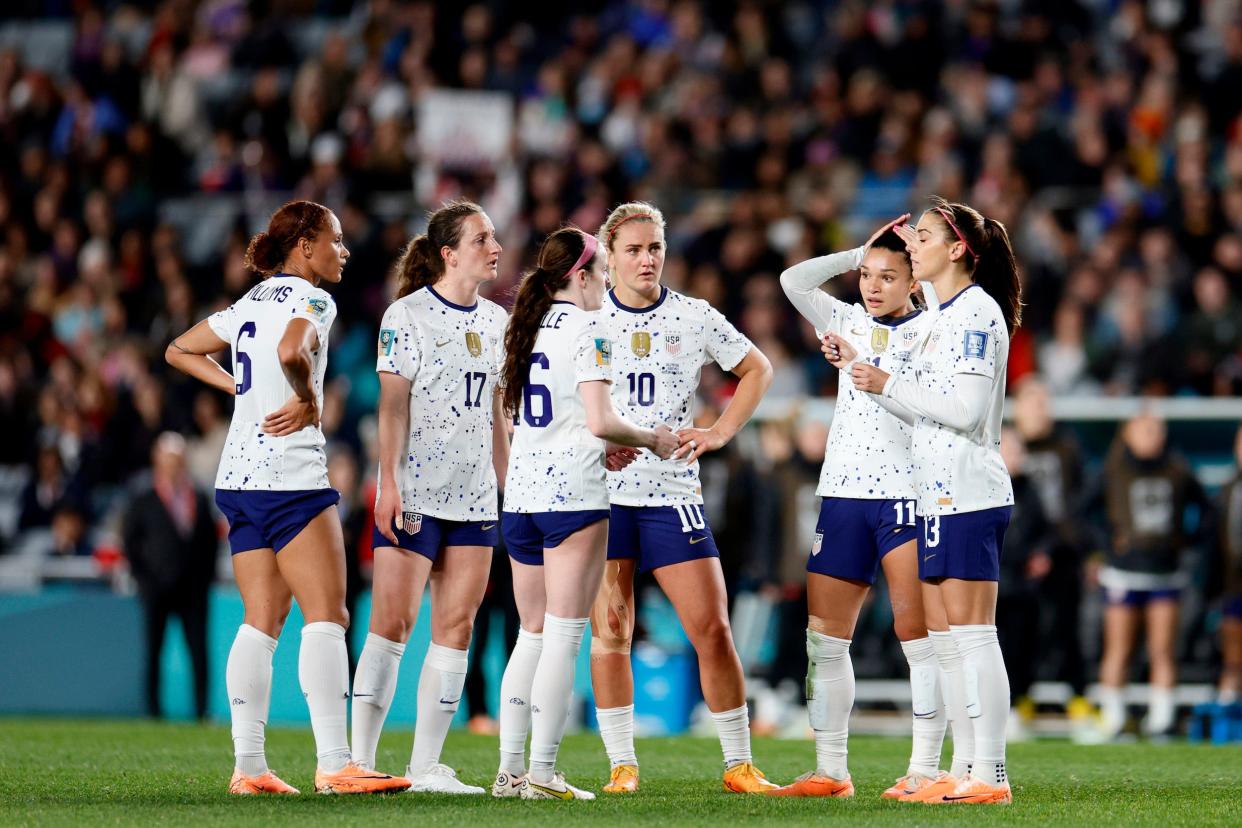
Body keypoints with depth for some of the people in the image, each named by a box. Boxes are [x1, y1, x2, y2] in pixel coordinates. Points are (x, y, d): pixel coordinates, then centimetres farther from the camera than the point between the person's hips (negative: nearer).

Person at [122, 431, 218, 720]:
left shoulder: (199, 499, 13)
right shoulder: (143, 500, 3)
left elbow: (210, 541, 18)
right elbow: (129, 542, 3)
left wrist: (206, 575, 7)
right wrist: (144, 579, -5)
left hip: (193, 588, 2)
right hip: (158, 588, -2)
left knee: (199, 650, -6)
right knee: (153, 651, -1)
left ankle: (202, 711, -6)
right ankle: (153, 711, 4)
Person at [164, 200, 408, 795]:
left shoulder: (250, 302, 18)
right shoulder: (310, 299, -8)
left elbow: (179, 351, 27)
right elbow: (291, 352, -29)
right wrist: (309, 402, -13)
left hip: (239, 476, 9)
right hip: (290, 475, -9)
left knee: (262, 619, 9)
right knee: (326, 615, -10)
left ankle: (248, 765, 5)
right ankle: (334, 764, -17)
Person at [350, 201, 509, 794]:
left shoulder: (495, 321, 13)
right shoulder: (406, 315, -4)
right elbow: (393, 404, -8)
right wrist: (388, 481, -16)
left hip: (475, 495, 6)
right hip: (415, 493, -6)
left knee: (456, 626, 2)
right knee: (393, 619, -10)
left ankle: (426, 765, 5)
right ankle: (360, 759, -7)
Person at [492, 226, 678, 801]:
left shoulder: (529, 328, 14)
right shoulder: (586, 329, -8)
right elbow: (600, 421, -17)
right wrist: (651, 440, 1)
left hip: (522, 493, 7)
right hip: (572, 495, -7)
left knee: (532, 636, 12)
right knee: (563, 637, -5)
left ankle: (510, 769, 8)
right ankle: (541, 772, -7)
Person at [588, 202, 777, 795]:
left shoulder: (696, 318, 4)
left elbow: (757, 369, 17)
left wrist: (720, 433, 5)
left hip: (673, 490, 0)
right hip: (602, 491, 0)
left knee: (712, 628, -5)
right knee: (609, 631, -1)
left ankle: (739, 765, 2)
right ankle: (622, 764, 7)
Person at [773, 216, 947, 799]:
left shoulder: (932, 329, 0)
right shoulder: (849, 323, 15)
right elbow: (793, 281, 8)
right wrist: (858, 254, 7)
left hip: (908, 494, -6)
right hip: (843, 492, 6)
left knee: (917, 631, -8)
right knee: (823, 637, 4)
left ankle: (924, 771, -6)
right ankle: (830, 772, 10)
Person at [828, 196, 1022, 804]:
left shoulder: (977, 311, -10)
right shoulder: (948, 315, 19)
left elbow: (966, 407, -19)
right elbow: (926, 407, 20)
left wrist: (887, 384, -14)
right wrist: (859, 367, 15)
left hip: (968, 495, -10)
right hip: (942, 496, 10)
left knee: (973, 635, -11)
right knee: (946, 640, 10)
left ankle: (990, 776, -11)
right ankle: (965, 770, 13)